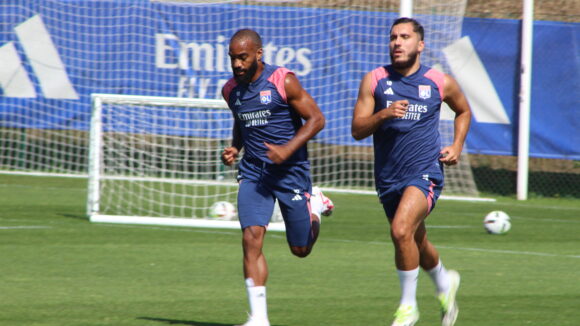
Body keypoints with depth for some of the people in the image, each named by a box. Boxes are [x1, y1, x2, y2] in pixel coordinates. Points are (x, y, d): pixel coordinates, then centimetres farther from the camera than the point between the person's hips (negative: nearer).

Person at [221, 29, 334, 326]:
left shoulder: (283, 82, -12)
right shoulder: (231, 90, 5)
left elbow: (316, 119, -9)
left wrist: (288, 149, -21)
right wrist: (234, 148, 4)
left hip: (291, 171, -3)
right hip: (253, 172, 3)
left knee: (301, 249, 7)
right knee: (252, 238, -16)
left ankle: (315, 206, 40)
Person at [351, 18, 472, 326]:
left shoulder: (441, 83, 0)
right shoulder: (374, 80, 0)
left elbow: (463, 111, 20)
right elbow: (357, 129, -5)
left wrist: (457, 146, 5)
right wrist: (383, 115, -23)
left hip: (425, 173, -3)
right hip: (388, 177, 3)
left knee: (401, 230, -26)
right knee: (417, 244, 19)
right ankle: (445, 283, 50)